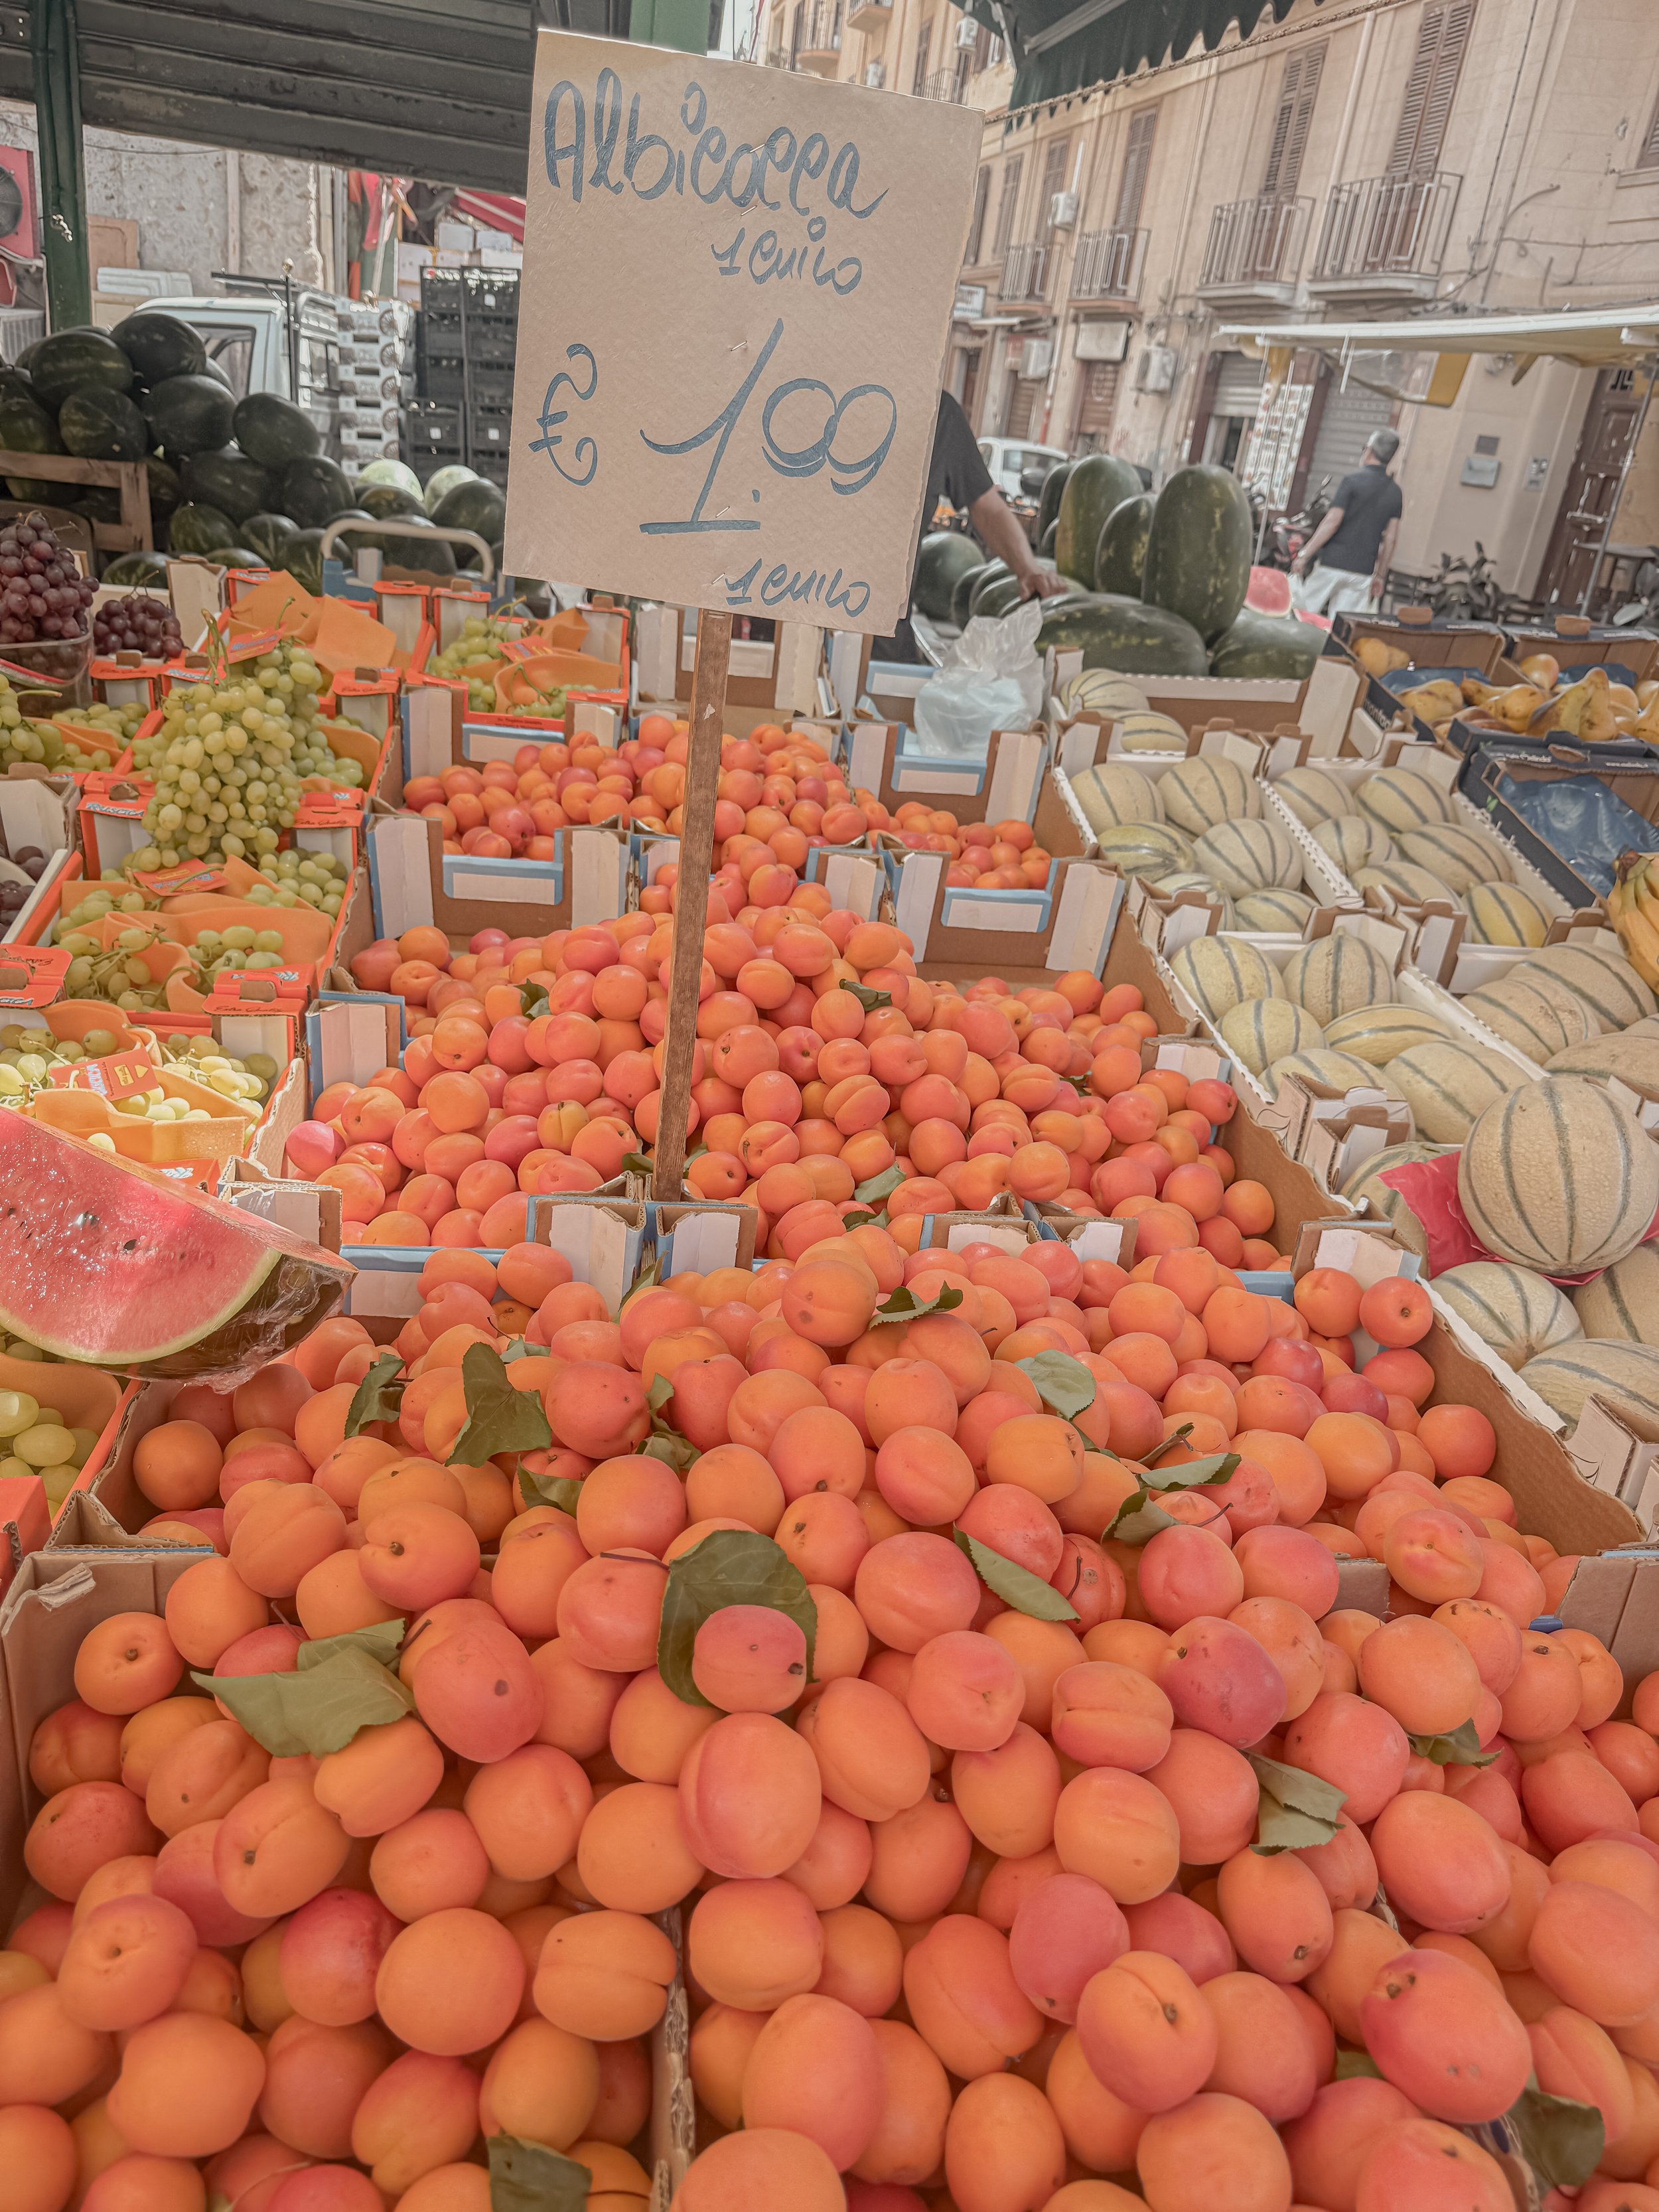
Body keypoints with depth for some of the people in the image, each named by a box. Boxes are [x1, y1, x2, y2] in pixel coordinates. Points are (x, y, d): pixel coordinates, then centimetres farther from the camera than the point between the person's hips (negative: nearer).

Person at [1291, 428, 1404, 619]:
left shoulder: (1353, 481, -6)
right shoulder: (1395, 492, 10)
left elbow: (1332, 522, -12)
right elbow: (1390, 540, 10)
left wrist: (1304, 555, -9)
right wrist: (1380, 576, 17)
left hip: (1333, 562, -5)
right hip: (1363, 571, 5)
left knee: (1301, 612, 5)